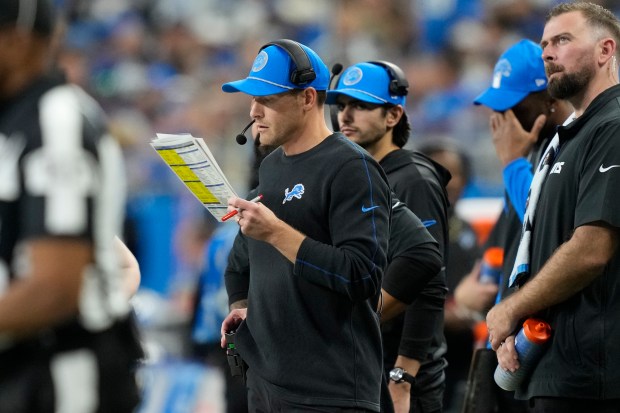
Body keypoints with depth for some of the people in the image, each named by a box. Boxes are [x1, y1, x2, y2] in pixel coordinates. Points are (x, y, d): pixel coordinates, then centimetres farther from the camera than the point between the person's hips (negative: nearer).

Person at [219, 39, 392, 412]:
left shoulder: (351, 168, -11)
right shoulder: (271, 167, 16)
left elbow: (363, 276, -21)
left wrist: (275, 232, -23)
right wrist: (255, 311, 12)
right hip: (265, 380, 8)